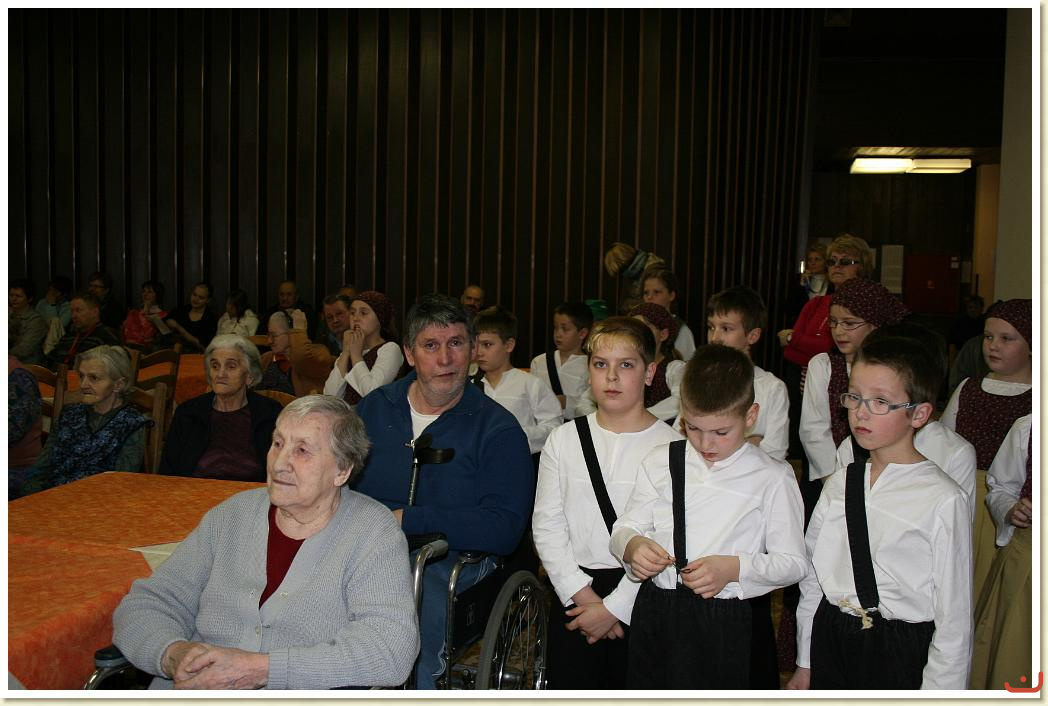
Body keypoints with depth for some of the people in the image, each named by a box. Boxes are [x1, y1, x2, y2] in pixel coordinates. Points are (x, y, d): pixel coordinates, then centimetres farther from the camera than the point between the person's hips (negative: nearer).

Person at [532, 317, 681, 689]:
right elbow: (547, 525, 1)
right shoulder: (564, 439, 4)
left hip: (642, 598, -2)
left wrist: (614, 606, -12)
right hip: (573, 594, 3)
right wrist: (582, 594, -8)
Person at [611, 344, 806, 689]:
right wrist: (632, 545, -16)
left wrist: (733, 567, -21)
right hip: (657, 622, 3)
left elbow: (793, 562, -5)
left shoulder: (772, 476, -4)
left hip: (733, 630, -3)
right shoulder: (659, 463, 6)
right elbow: (625, 528, 8)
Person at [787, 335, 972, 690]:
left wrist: (939, 689, -8)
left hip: (901, 657, -4)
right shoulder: (838, 486, 3)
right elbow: (812, 578, 7)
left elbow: (954, 615, -11)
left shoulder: (944, 500, -14)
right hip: (829, 643, 5)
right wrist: (804, 663, 10)